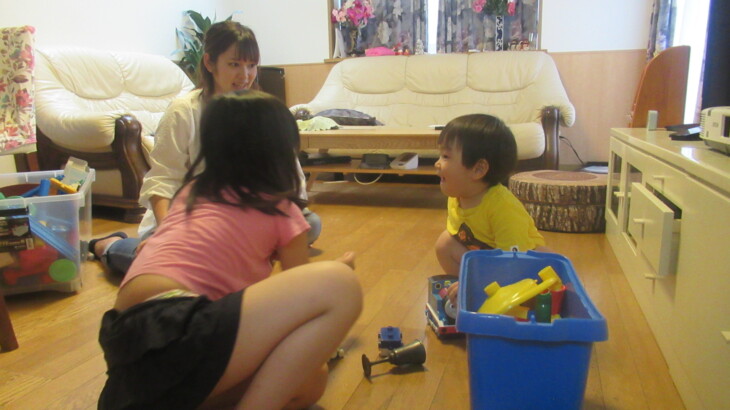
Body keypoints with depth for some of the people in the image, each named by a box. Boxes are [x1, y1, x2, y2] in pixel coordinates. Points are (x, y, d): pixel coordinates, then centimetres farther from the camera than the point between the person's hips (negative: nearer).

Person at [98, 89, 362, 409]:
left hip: (134, 347, 8)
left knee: (307, 379, 15)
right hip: (171, 338, -8)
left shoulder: (192, 190, 23)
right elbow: (303, 295, 20)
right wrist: (339, 270, 41)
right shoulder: (279, 209, 5)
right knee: (340, 285, -14)